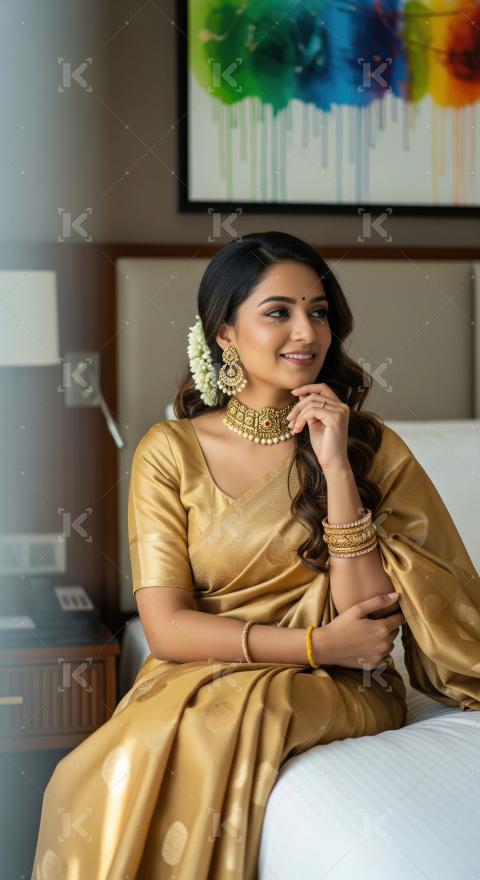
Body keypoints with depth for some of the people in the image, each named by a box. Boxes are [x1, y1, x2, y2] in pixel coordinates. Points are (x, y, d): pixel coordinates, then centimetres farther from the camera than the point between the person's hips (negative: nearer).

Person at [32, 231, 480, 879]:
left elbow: (369, 626, -9)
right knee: (120, 765, -31)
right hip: (199, 678, 1)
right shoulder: (170, 451, 0)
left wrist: (335, 467, -15)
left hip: (335, 696, 0)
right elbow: (167, 629, -6)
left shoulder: (372, 448, 1)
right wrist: (318, 644, -13)